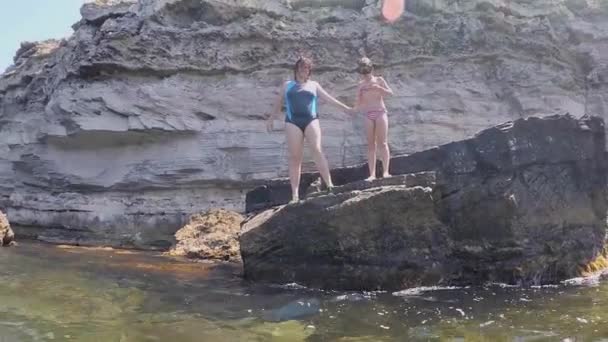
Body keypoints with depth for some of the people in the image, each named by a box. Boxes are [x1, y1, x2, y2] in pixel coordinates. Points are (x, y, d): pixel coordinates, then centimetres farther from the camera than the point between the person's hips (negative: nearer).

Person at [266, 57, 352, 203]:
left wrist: (345, 107, 7)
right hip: (292, 122, 0)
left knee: (317, 150, -18)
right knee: (295, 157, -5)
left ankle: (329, 184, -26)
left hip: (311, 120, 0)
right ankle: (295, 194, -7)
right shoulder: (287, 85, 19)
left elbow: (328, 97, 14)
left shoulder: (314, 85, 19)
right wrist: (270, 119, 20)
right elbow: (278, 103, 23)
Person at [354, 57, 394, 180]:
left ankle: (385, 171, -12)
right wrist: (354, 109, -12)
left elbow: (390, 92, -1)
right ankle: (372, 174, -6)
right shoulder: (361, 85, 10)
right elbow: (359, 102, 9)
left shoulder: (379, 80, 6)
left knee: (382, 143, -8)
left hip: (380, 113, -2)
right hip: (368, 115, 2)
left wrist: (378, 87, -16)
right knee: (371, 145, -2)